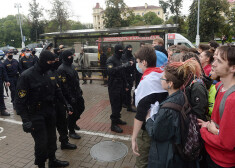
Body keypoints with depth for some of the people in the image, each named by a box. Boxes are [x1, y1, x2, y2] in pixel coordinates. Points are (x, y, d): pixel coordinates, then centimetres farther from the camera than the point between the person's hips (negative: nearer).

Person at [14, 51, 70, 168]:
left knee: (52, 138, 18)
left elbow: (57, 91, 15)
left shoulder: (50, 74, 4)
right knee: (41, 143, -1)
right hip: (36, 114, -6)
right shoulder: (27, 76, -16)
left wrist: (66, 104, 9)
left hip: (50, 112, 6)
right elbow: (20, 100, -16)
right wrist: (26, 120, -20)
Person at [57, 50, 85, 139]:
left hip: (77, 93, 9)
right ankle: (71, 131, 21)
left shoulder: (72, 66, 11)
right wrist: (71, 97, -21)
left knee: (81, 108, 18)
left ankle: (73, 122, 42)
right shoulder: (62, 69, -18)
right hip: (69, 95, -9)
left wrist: (79, 89, 18)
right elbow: (64, 85, -22)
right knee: (73, 112, 1)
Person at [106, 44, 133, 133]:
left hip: (120, 85, 8)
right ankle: (113, 124, 1)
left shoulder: (119, 60, 18)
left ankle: (117, 118, 28)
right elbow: (110, 71, -28)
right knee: (115, 105, -7)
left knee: (119, 104, 12)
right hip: (113, 86, -8)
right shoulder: (110, 60, -9)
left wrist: (125, 85, 18)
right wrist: (123, 66, -31)